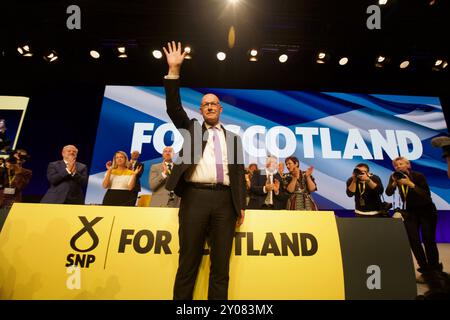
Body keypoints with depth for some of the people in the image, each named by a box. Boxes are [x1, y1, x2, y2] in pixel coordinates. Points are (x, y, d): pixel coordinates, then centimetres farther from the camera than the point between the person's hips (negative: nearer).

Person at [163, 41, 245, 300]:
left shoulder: (233, 138, 19)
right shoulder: (191, 129, 18)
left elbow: (240, 172, 14)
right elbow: (174, 107, 4)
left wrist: (241, 205, 5)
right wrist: (174, 70, -3)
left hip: (225, 200, 2)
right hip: (195, 197, -1)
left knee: (221, 265, 4)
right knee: (188, 262, 1)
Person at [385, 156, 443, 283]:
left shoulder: (418, 176, -18)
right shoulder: (395, 176, -7)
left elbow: (427, 195, -28)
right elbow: (388, 193, -17)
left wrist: (411, 184, -37)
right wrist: (394, 183, -33)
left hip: (426, 210, -3)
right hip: (410, 211, 4)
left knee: (429, 241, -3)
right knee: (413, 241, -3)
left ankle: (435, 271, 15)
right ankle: (425, 271, 10)